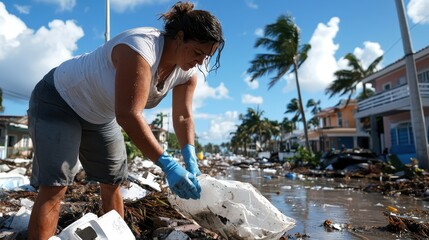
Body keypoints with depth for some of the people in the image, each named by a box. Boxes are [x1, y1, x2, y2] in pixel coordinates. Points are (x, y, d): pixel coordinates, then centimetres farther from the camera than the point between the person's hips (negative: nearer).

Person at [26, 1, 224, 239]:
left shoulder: (188, 72, -12)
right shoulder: (141, 48, -37)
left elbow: (183, 116, -10)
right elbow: (128, 114, -43)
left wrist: (190, 160, -24)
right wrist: (167, 164, -44)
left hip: (101, 117, 7)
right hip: (59, 101, -7)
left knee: (112, 183, 10)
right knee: (54, 187, -14)